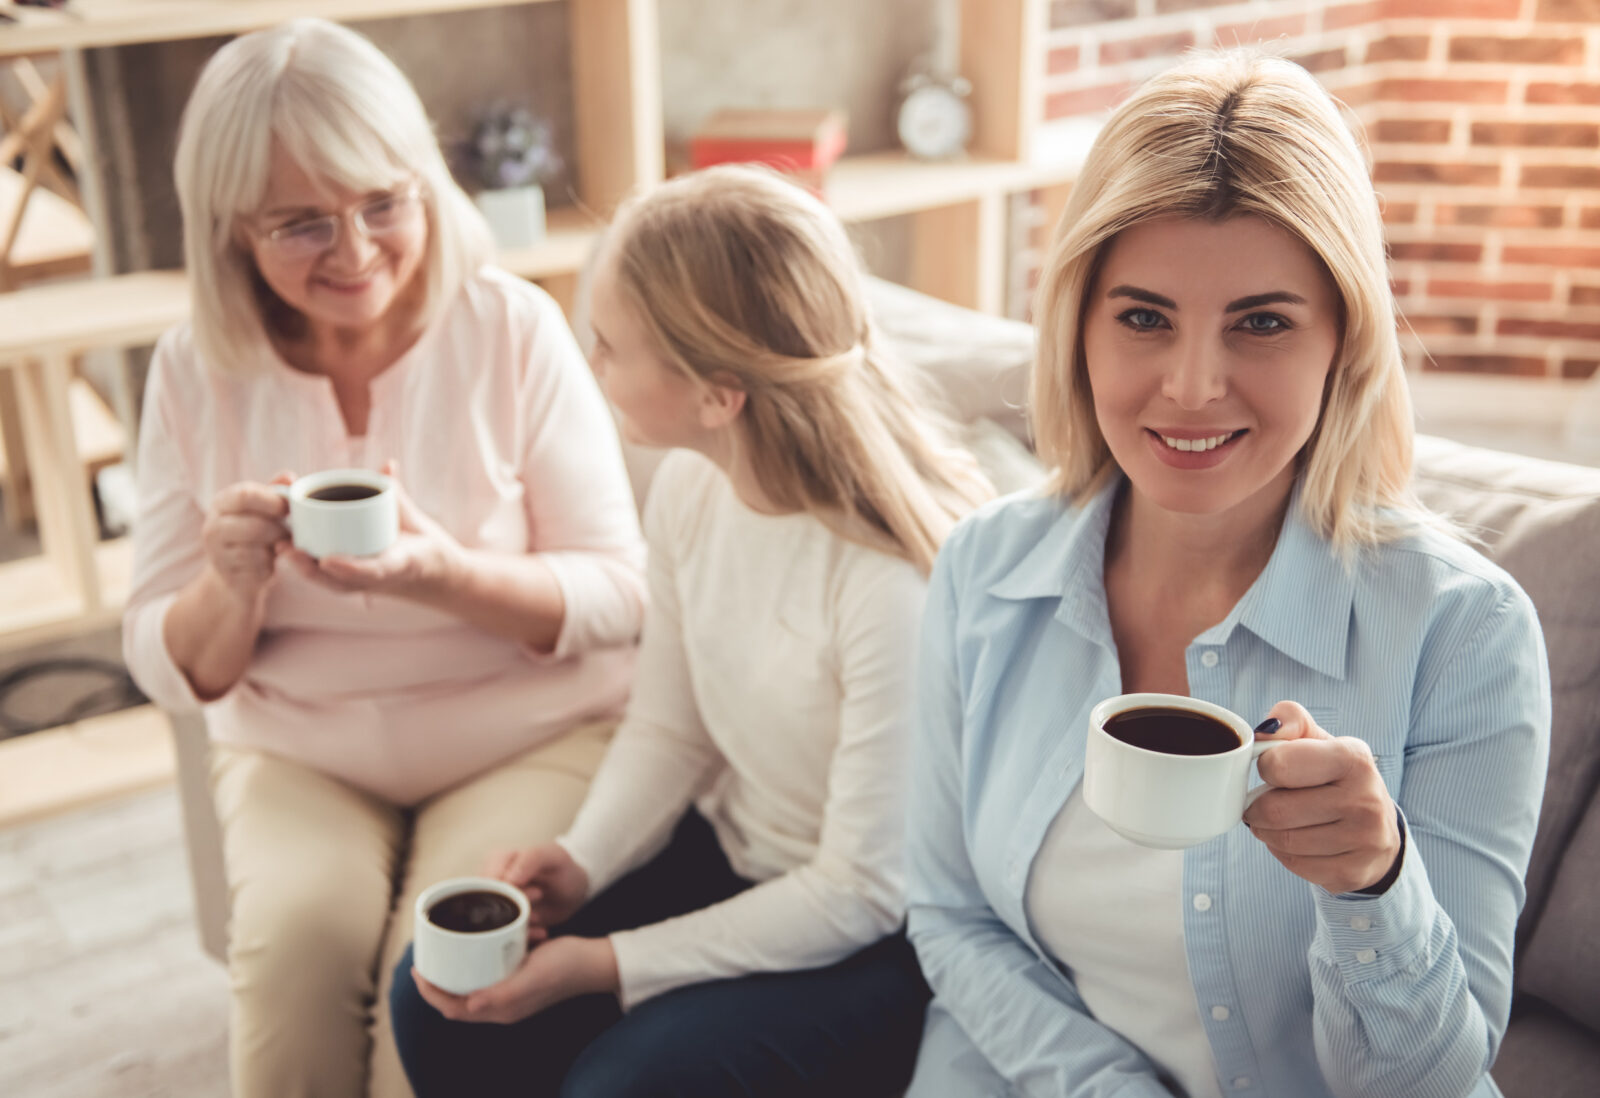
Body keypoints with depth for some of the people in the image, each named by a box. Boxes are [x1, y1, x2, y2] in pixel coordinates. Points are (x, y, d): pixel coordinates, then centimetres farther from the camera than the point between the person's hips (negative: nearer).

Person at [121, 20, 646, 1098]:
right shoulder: (197, 372, -3)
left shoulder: (513, 329, -11)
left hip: (531, 735, -2)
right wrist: (234, 582, -22)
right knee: (296, 938, -25)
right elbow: (174, 672, 1)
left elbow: (620, 596, -9)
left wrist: (445, 576, -27)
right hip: (298, 752, 2)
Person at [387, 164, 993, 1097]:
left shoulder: (894, 583, -31)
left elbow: (862, 893, -22)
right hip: (729, 857, 7)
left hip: (884, 937, -6)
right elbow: (668, 731, 6)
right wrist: (581, 862, -12)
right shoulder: (688, 490, -7)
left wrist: (611, 965, -20)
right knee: (440, 1005, -3)